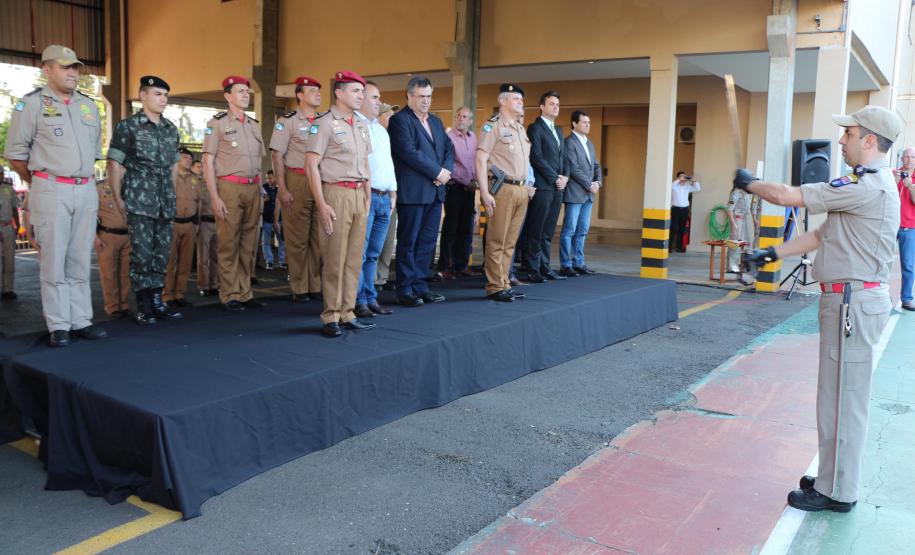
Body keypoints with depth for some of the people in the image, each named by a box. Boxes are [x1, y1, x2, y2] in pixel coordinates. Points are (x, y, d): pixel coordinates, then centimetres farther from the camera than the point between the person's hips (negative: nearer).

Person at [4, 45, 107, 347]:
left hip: (86, 190, 5)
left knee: (80, 262, 8)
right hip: (51, 193, -5)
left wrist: (86, 178, 17)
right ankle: (59, 326, 4)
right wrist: (41, 183, 8)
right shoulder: (31, 104, -2)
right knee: (53, 262, -2)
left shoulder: (88, 105, 14)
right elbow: (15, 154, 0)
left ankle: (80, 321, 13)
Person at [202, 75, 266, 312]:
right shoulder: (217, 123, 0)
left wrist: (259, 192, 14)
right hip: (229, 187, -5)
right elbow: (208, 162, -5)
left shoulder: (254, 125, 17)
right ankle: (229, 296, 4)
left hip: (253, 188, 6)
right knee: (228, 244, -3)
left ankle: (244, 293, 15)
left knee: (249, 245, 7)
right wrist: (214, 197, -13)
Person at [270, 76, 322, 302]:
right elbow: (277, 155, -3)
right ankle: (299, 289, 6)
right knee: (297, 239, -2)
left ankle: (316, 285, 14)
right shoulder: (287, 121, 1)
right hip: (297, 181, -4)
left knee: (318, 237, 6)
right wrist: (282, 189, -11)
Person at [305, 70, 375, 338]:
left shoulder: (362, 125, 16)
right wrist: (322, 204, -15)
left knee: (354, 258, 7)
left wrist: (368, 196, 14)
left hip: (359, 196, 7)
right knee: (334, 259, -4)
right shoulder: (324, 123, -5)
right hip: (336, 194, -7)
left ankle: (347, 314, 14)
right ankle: (330, 318, 5)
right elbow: (311, 165, -10)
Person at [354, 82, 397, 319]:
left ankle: (370, 299, 15)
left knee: (373, 254, 10)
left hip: (384, 198, 8)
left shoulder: (381, 129, 23)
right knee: (359, 252, -6)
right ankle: (359, 301, 0)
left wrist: (393, 193, 20)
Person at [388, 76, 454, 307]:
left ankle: (420, 286, 17)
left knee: (427, 242, 9)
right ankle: (405, 290, 6)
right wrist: (437, 172, -14)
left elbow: (449, 148, 15)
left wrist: (446, 171, -5)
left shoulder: (436, 121, 19)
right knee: (408, 243, -1)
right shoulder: (399, 120, -5)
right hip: (412, 191, -7)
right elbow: (409, 152, -16)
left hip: (435, 191, 7)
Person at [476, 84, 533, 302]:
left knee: (510, 241, 9)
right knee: (497, 241, -4)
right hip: (503, 188, -7)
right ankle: (495, 287, 2)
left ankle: (504, 284, 15)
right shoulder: (493, 126, -5)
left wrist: (528, 185, 16)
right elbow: (481, 160, -12)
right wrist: (485, 193, -18)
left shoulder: (520, 128, 19)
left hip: (521, 190, 8)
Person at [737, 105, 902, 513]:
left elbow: (787, 196, -19)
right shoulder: (873, 183, 16)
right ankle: (835, 479, 29)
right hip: (849, 300, 11)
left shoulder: (867, 186, -18)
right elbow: (822, 235, 18)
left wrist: (749, 183, -1)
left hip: (854, 303, -11)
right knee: (841, 396, 17)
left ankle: (837, 492, 10)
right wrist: (773, 253, 14)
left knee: (843, 398, -1)